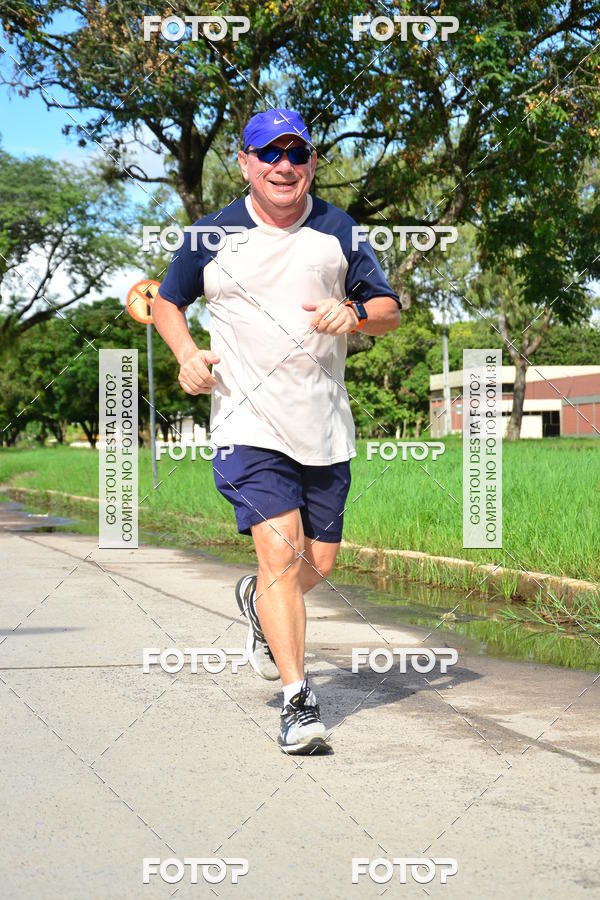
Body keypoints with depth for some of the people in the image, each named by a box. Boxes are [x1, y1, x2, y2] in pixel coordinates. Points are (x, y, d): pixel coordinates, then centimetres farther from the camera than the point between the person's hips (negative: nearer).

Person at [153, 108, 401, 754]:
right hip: (248, 424, -3)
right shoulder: (212, 236, 2)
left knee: (319, 563, 11)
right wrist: (187, 354, -4)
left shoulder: (339, 231, 5)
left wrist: (354, 317, -17)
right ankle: (297, 701, -13)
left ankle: (258, 602, 45)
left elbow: (389, 310, 6)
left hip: (325, 426, 3)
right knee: (280, 553, -17)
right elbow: (167, 300, 16)